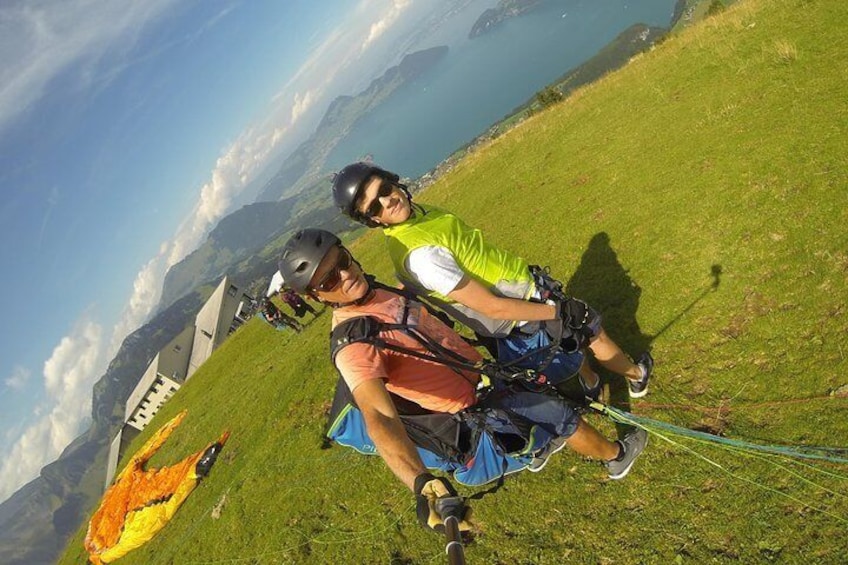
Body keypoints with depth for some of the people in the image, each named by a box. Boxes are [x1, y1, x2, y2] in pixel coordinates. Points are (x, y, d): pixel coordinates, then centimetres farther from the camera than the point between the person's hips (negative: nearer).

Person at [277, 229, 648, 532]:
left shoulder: (368, 290, -8)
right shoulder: (353, 345, -35)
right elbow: (378, 416, -49)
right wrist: (422, 483, -63)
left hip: (477, 368, 8)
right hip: (474, 404, -8)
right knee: (562, 415, 6)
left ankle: (543, 445, 54)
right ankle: (616, 456, 37)